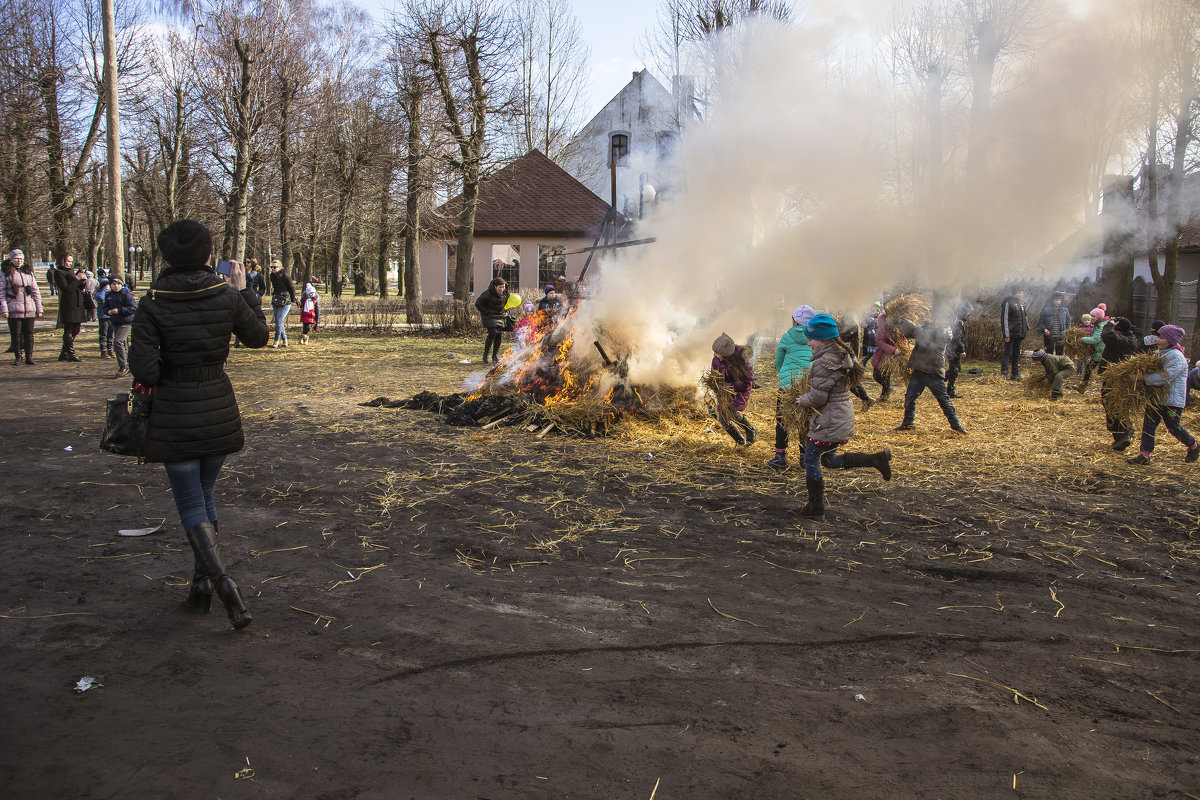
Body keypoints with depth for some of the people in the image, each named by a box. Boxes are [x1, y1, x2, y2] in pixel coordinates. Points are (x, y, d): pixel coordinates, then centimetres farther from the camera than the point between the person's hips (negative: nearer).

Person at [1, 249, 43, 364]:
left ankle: (29, 357, 8)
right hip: (14, 309, -3)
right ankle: (17, 357, 11)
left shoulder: (28, 271, 14)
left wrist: (39, 308, 11)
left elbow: (35, 291, 16)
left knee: (29, 333, 3)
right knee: (16, 334, 1)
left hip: (30, 309, 3)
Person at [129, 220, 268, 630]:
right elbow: (258, 336, 9)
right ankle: (201, 585, 27)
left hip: (175, 412, -3)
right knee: (204, 494, 20)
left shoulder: (152, 304, -12)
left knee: (191, 505, 5)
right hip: (219, 408, 3)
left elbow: (144, 370, -17)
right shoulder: (227, 296, -7)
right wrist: (244, 290, 17)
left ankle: (224, 585, -11)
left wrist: (160, 375, 6)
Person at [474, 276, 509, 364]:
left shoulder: (506, 293, -4)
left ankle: (495, 356, 7)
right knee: (492, 333, -17)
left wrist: (503, 311, 7)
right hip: (489, 316, -5)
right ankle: (486, 355, -4)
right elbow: (478, 304, -11)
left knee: (499, 335, -2)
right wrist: (486, 313, -13)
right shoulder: (488, 294, -21)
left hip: (500, 316, 5)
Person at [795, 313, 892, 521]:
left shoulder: (825, 363, -21)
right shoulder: (842, 356, 9)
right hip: (843, 416, 10)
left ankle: (816, 509, 10)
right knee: (829, 460, 21)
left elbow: (818, 397, -21)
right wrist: (809, 396, 13)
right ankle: (877, 459, 11)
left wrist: (803, 400, -1)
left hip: (830, 422, -10)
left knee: (811, 461, 3)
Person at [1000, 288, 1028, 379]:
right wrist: (1006, 334, -18)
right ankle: (1004, 372, -4)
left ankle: (1015, 373, 16)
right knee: (1007, 352, -6)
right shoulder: (1007, 302, -11)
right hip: (1011, 333, -7)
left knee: (1017, 354, 11)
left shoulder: (1021, 302, 12)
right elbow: (1004, 319, -14)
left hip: (1019, 333, 7)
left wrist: (1027, 327, 10)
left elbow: (1025, 316, 23)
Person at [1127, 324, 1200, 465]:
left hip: (1172, 400, -8)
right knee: (1148, 424, 2)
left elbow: (1166, 377, -27)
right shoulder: (1160, 353, 11)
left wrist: (1145, 378, -26)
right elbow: (1152, 369, 20)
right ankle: (1145, 455, 4)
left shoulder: (1176, 356, -18)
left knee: (1174, 427, 5)